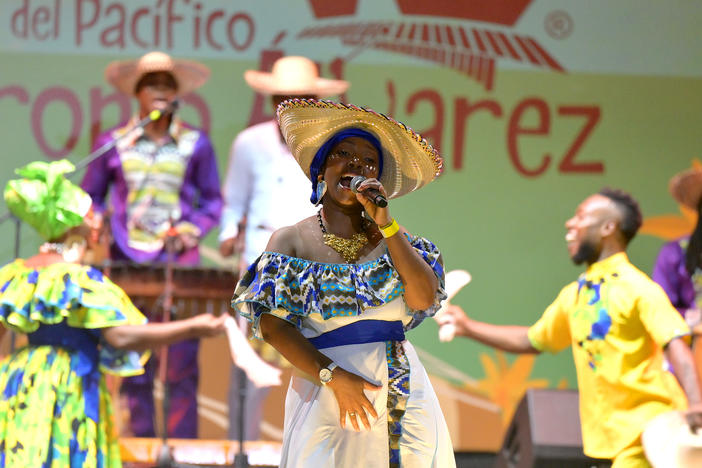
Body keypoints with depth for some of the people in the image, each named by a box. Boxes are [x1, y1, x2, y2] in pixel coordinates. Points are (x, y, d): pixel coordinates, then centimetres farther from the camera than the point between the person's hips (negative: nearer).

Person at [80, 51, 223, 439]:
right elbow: (90, 198, 14)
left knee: (182, 363, -5)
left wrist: (193, 229, -8)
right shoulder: (113, 143, 8)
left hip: (180, 262, -1)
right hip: (127, 261, 1)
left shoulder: (196, 144, 7)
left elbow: (213, 202, 10)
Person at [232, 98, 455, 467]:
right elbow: (273, 326, -5)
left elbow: (424, 299, -4)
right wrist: (334, 377, -15)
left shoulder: (391, 237, 12)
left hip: (404, 393, 2)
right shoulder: (291, 240, 5)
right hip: (328, 395, -2)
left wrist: (385, 224, -7)